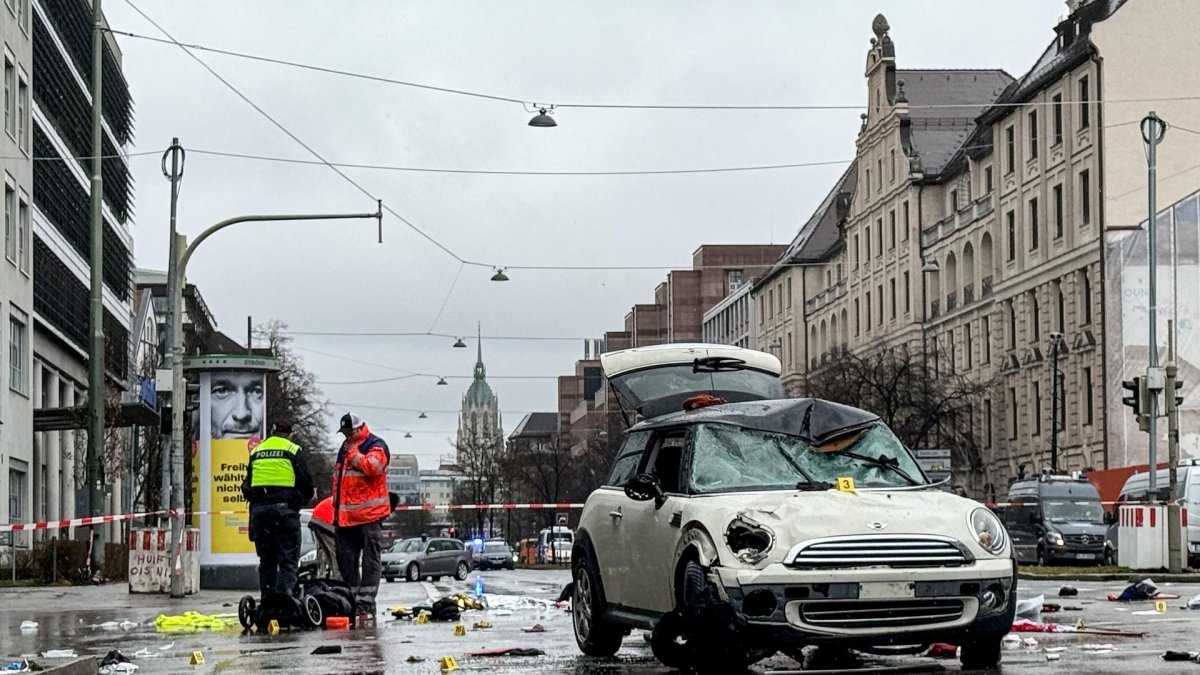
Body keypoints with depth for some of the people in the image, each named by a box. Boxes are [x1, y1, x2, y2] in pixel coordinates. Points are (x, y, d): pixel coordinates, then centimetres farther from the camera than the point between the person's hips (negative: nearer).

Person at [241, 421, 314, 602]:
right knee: (289, 560, -3)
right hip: (285, 508, -4)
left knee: (266, 560, 12)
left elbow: (247, 485, 17)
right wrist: (306, 497, 18)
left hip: (259, 509, 4)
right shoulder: (293, 450, 1)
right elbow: (305, 481, -1)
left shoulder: (256, 451, 15)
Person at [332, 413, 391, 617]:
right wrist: (336, 508, 23)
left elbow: (372, 467, -24)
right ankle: (350, 600, 17)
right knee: (345, 559, 9)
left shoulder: (376, 446, -4)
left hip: (369, 514, -8)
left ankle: (366, 604, -5)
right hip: (346, 514, 8)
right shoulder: (344, 449, 21)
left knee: (370, 560, -4)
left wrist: (353, 453, -11)